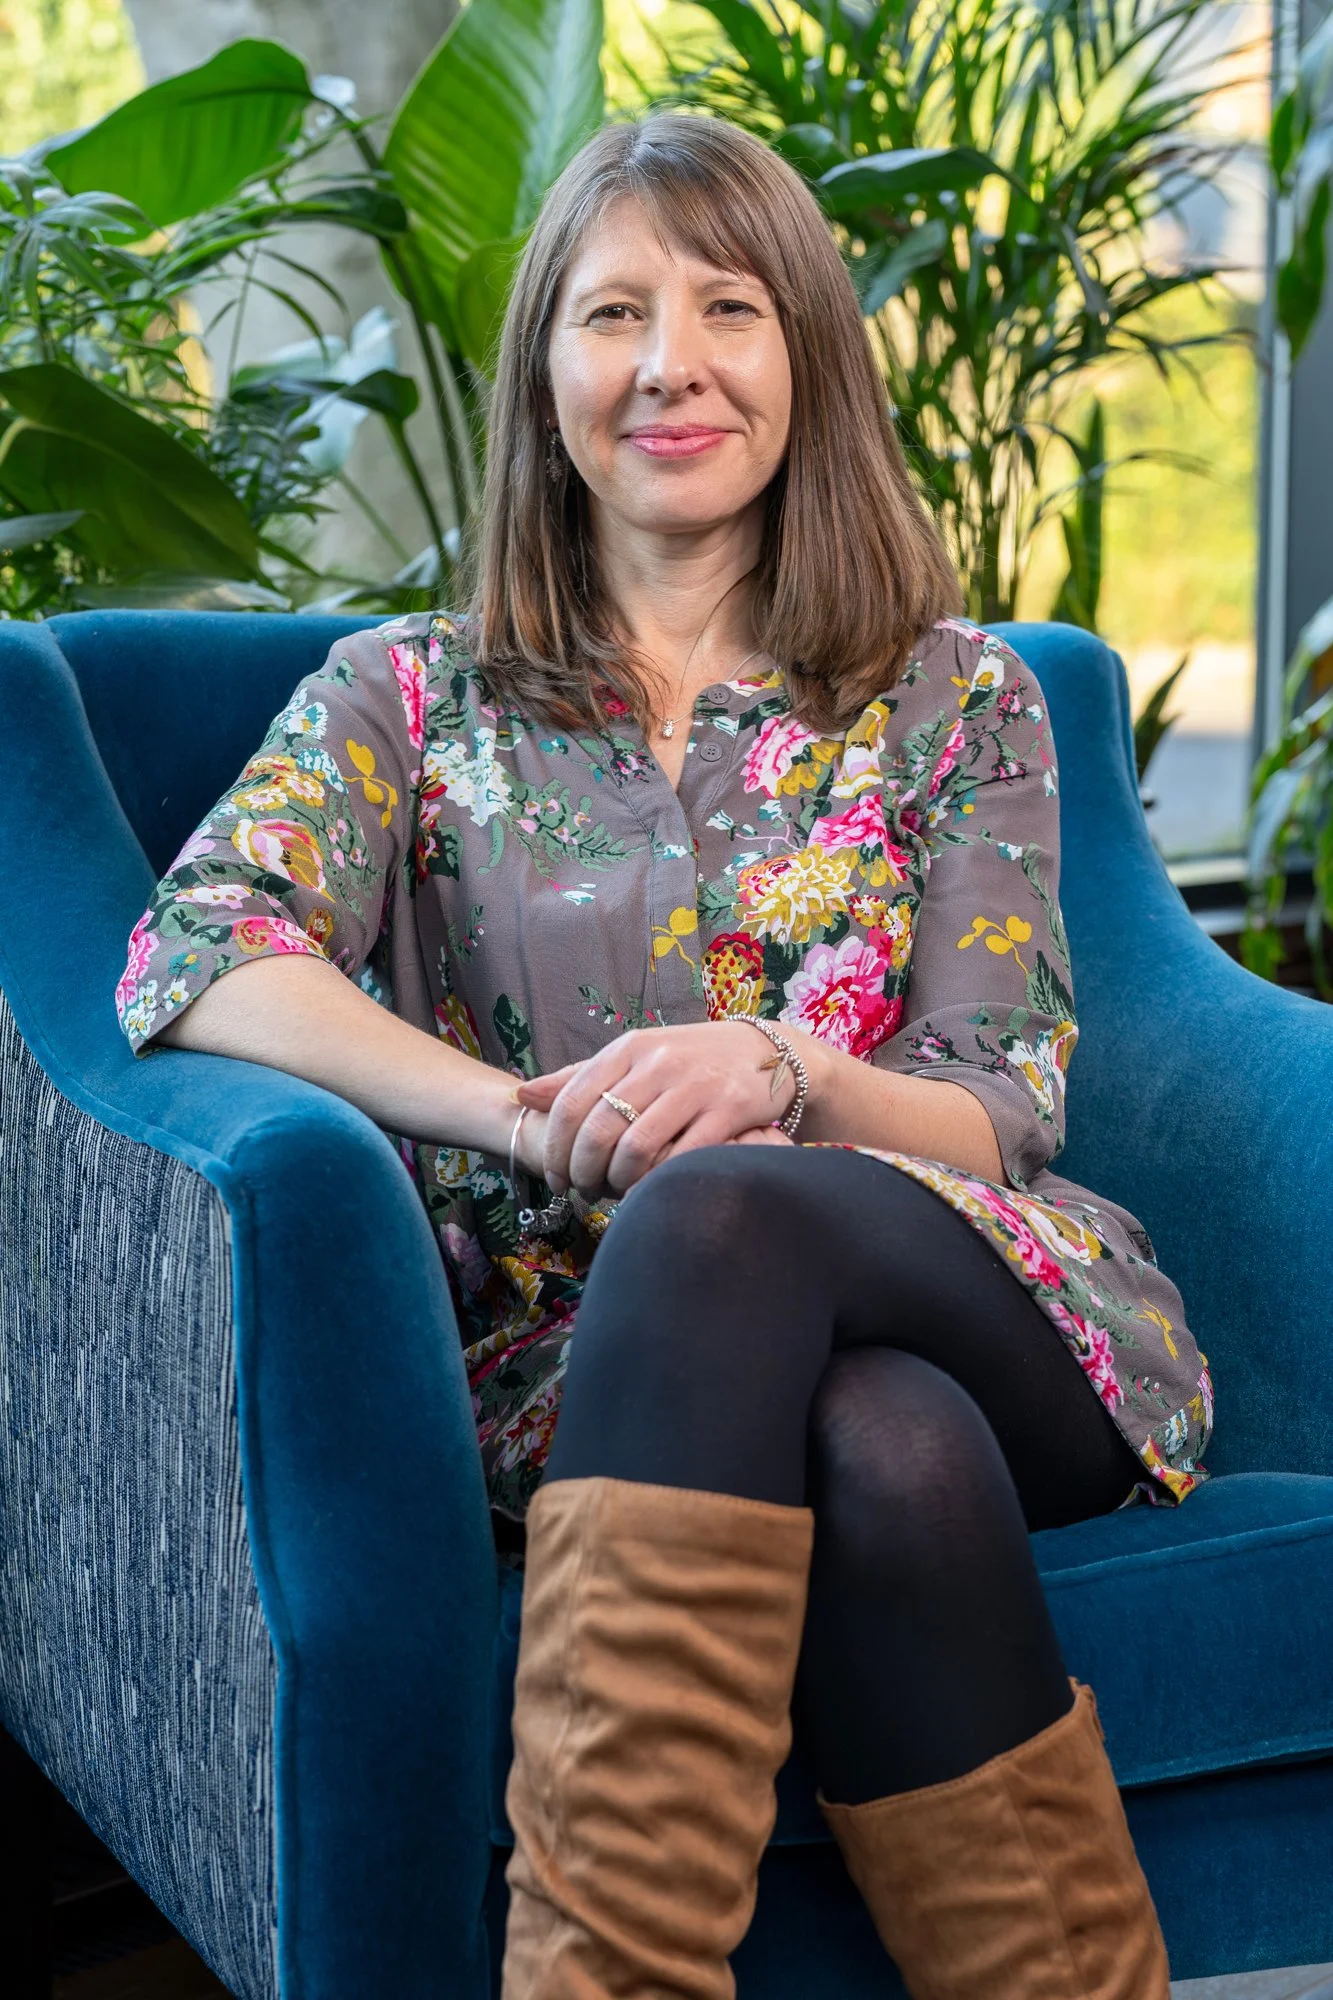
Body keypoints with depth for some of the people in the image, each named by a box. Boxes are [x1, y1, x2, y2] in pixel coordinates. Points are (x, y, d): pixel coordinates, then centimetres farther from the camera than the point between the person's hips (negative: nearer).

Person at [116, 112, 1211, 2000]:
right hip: (579, 1364, 0)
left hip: (974, 1315, 0)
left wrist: (784, 1078, -19)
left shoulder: (954, 698, 12)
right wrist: (531, 1116, -24)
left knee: (714, 1211, -35)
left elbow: (1005, 1116, 5)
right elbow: (191, 956, -7)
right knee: (883, 1448, -36)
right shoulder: (410, 695, 12)